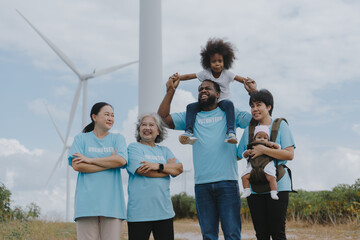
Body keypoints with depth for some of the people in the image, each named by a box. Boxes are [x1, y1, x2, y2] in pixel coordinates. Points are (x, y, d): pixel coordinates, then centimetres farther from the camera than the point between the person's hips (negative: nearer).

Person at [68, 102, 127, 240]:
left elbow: (122, 160, -5)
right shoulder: (81, 138, 12)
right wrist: (110, 163, -5)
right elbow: (76, 165, -3)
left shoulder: (117, 138, 15)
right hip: (87, 201, -1)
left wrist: (90, 160, -4)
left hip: (111, 202, 1)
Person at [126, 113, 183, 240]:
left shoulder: (164, 151, 17)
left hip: (164, 211, 5)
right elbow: (142, 170, -12)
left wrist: (159, 166, -14)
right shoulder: (134, 147, 3)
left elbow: (179, 168, 3)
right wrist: (169, 167, 0)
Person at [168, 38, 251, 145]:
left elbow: (241, 79, -14)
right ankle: (189, 132, -30)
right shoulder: (205, 73, -1)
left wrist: (246, 81, -39)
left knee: (229, 104, -38)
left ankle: (231, 131, -45)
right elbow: (189, 76, -5)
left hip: (223, 101, -2)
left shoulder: (227, 74, -3)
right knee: (191, 107, -21)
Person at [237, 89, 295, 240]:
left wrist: (264, 150, -13)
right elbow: (238, 155, 20)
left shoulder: (280, 126, 2)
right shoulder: (249, 130, 13)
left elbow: (290, 155, -9)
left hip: (277, 186, -3)